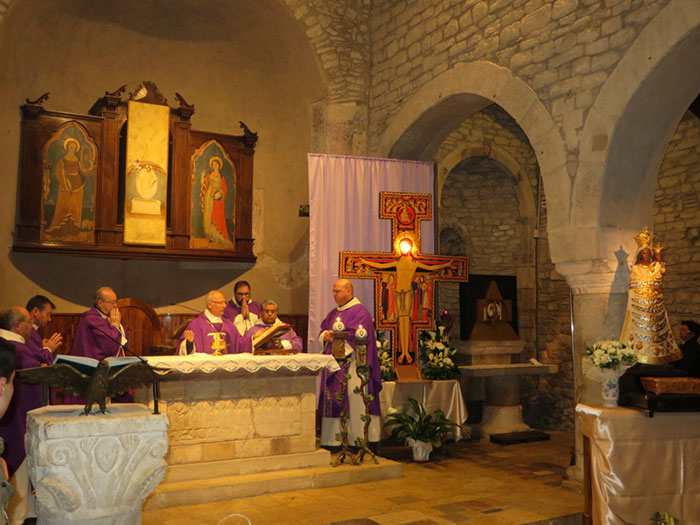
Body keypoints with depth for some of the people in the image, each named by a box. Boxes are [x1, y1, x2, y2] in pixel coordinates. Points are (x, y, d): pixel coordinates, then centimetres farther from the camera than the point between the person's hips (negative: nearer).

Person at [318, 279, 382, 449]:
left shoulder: (360, 312, -6)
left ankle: (357, 439, -1)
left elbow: (356, 337, -16)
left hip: (351, 364, -8)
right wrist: (326, 336, -5)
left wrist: (336, 337, -11)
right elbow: (322, 331, 17)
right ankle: (334, 439, 11)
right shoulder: (333, 313, 20)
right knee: (333, 401, 6)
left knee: (353, 401, -7)